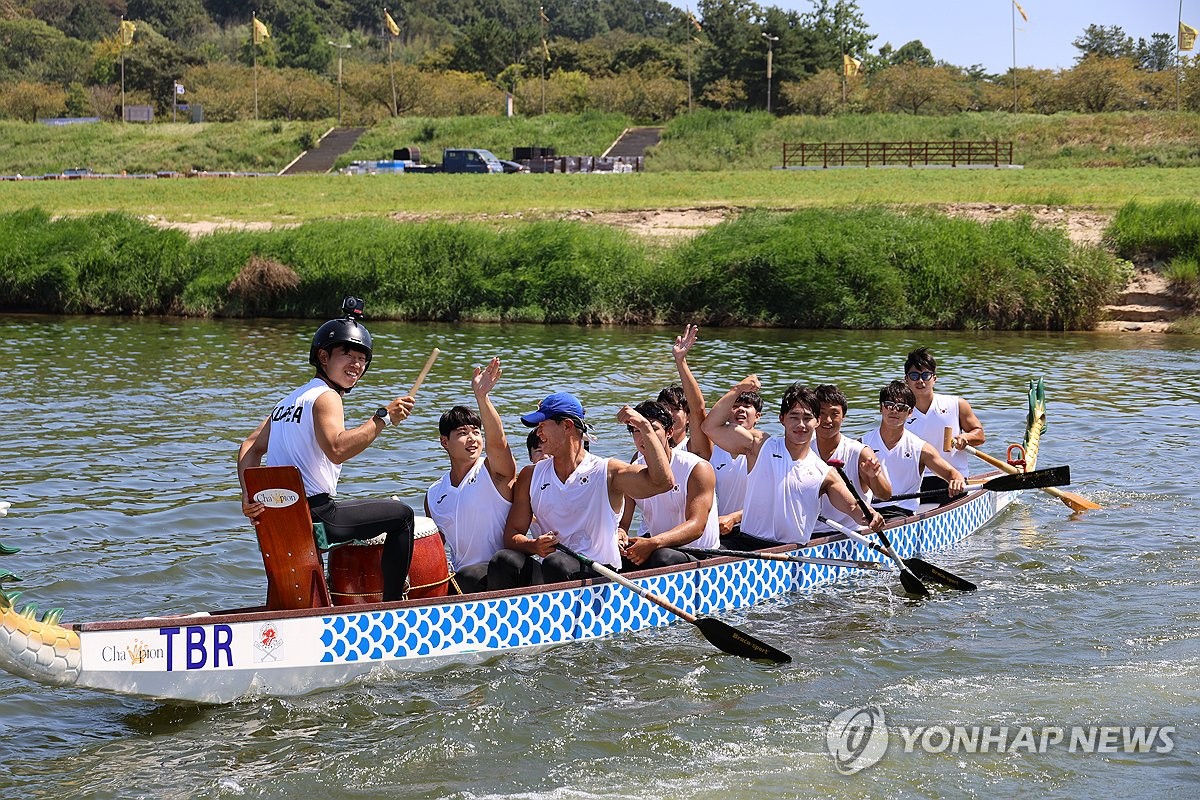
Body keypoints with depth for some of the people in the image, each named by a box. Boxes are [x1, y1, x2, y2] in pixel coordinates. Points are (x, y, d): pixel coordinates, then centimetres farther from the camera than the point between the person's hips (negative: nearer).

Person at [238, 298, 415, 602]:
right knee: (401, 514, 0)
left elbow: (250, 447, 10)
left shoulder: (291, 399, 17)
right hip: (314, 514, -9)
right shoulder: (325, 397, -10)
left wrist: (249, 497, 0)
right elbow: (336, 448, -29)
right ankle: (393, 606, -3)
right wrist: (384, 417, -25)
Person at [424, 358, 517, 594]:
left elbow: (497, 441, -24)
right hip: (459, 574, 5)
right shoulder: (435, 494, 14)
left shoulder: (495, 472, -1)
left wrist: (482, 396, -37)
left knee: (470, 576, -34)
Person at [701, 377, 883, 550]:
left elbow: (853, 509, 9)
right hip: (747, 545, -2)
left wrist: (868, 515, -15)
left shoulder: (824, 474, 11)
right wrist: (737, 390, -4)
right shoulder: (761, 446, 8)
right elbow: (711, 426, 2)